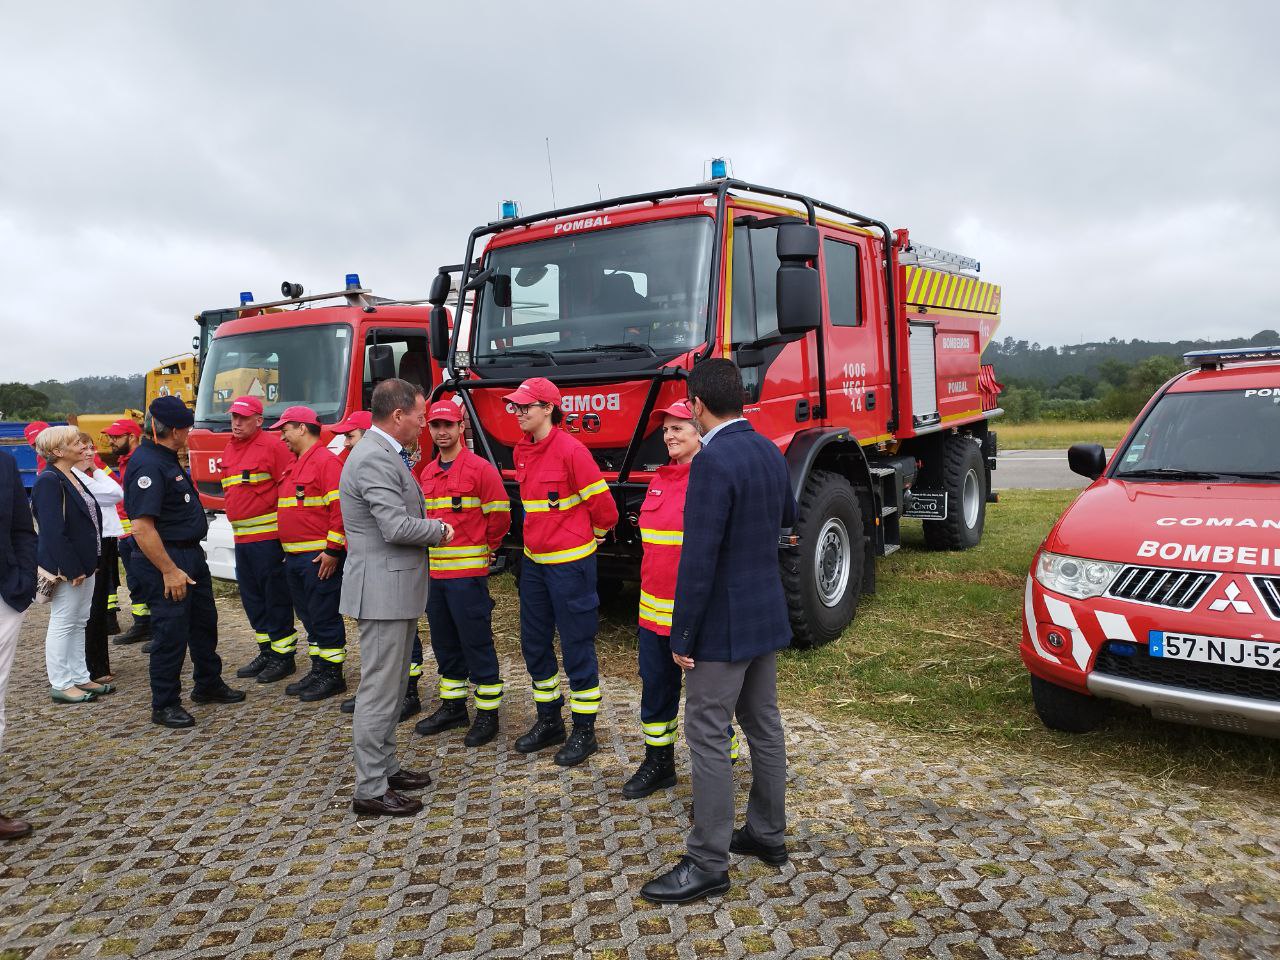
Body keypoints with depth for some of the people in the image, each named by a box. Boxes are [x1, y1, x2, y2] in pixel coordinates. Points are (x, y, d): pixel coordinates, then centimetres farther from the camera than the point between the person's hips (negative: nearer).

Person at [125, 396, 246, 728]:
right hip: (165, 561, -10)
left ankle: (208, 685, 36)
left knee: (204, 622, 20)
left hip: (191, 555, 10)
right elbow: (142, 526, -26)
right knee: (171, 633, -2)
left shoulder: (167, 459, 11)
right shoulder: (147, 464, -21)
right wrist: (169, 571, -25)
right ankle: (164, 706, 12)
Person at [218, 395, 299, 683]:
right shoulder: (229, 449, 17)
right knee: (252, 597, 14)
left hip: (268, 536, -9)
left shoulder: (272, 445, -9)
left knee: (276, 597, -2)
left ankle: (283, 655, 7)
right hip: (241, 537, 9)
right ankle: (266, 651, 25)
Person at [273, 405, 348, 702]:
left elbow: (340, 507, -19)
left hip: (319, 557, -10)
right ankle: (318, 670, 24)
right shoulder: (295, 464, 19)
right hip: (294, 556, 10)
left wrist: (333, 550, -21)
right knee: (308, 617, 15)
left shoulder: (326, 460, -12)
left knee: (325, 617, -2)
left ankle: (332, 675, 7)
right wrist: (287, 550, 20)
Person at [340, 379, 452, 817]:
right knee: (379, 689, -3)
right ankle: (370, 790, 7)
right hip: (383, 589, -11)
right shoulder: (374, 458, -19)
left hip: (396, 588, 11)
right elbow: (397, 527, -25)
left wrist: (430, 525, 4)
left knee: (392, 686, 19)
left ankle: (385, 767, 31)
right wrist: (440, 530, -9)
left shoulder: (384, 454, 14)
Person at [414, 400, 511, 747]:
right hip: (433, 572, 7)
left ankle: (488, 713, 10)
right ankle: (453, 707, 29)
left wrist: (485, 548, 2)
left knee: (477, 644, -1)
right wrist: (432, 542, 13)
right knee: (444, 643, 15)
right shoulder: (426, 473, 12)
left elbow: (499, 515, -7)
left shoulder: (480, 468, -8)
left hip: (468, 574, -7)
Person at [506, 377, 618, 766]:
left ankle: (584, 731, 15)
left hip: (569, 563, -8)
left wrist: (587, 538, 4)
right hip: (533, 562, 8)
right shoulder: (521, 452, 8)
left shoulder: (570, 450, -16)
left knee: (576, 648, 1)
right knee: (534, 644, 15)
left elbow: (604, 508, -11)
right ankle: (549, 721, 31)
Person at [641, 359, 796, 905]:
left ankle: (708, 864, 10)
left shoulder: (713, 461, -22)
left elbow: (698, 558, -24)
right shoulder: (769, 453, 5)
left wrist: (682, 636, -16)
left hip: (723, 624, -9)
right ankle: (767, 834, 33)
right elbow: (788, 516, 25)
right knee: (763, 725, 18)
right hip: (768, 614, 9)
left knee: (708, 737, 0)